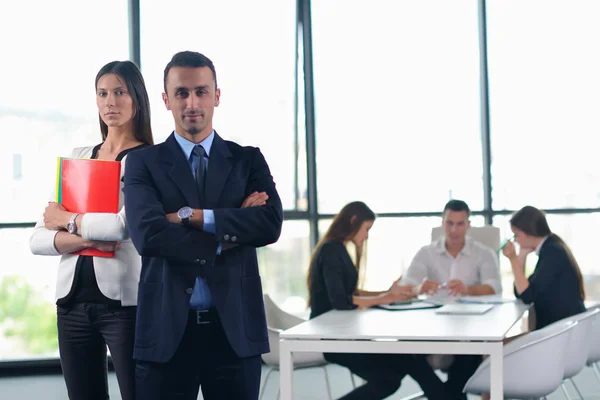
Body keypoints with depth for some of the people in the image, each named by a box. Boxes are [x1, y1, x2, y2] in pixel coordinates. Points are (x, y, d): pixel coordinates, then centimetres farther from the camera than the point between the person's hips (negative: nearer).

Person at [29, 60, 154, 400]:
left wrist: (70, 221, -5)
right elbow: (38, 239, 6)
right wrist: (82, 240, -13)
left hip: (123, 300, -5)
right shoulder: (78, 158, 12)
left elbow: (127, 225, -21)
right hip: (73, 299, 5)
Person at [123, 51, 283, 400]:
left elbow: (271, 225, -8)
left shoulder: (249, 160, 9)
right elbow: (148, 235, -12)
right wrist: (228, 234, -10)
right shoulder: (143, 162, 4)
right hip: (167, 329, -1)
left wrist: (191, 216, -12)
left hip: (236, 327, 1)